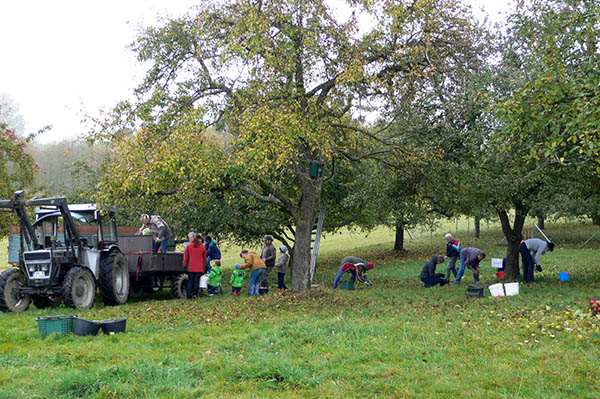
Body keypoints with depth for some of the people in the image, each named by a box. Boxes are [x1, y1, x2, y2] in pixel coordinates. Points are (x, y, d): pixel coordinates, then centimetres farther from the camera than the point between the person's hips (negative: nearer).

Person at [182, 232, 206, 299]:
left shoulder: (188, 246, -3)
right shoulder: (202, 247, 2)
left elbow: (185, 257, 2)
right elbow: (204, 258, 10)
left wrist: (185, 265, 12)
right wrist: (203, 266, 20)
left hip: (191, 268, 0)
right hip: (199, 268, 0)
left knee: (190, 281, 7)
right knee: (197, 281, 5)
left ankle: (189, 295, 6)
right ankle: (195, 294, -1)